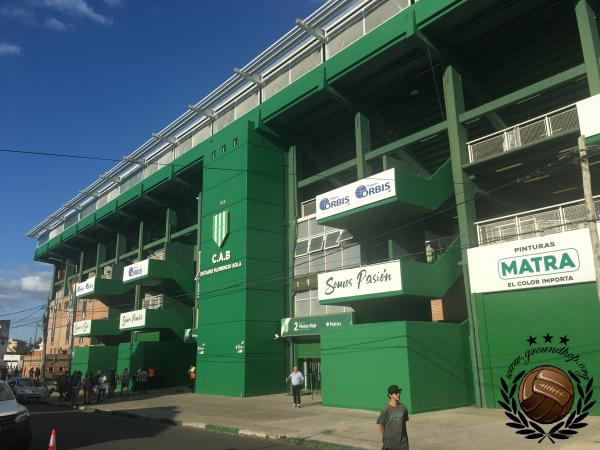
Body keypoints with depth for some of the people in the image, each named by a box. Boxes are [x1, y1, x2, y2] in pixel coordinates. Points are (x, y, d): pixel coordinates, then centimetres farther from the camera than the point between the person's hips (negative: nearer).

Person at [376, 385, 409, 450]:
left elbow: (404, 422, 12)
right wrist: (384, 436, 6)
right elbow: (381, 425, -4)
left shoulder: (403, 408, 1)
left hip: (402, 440, 4)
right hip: (389, 440, -4)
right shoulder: (386, 409, -12)